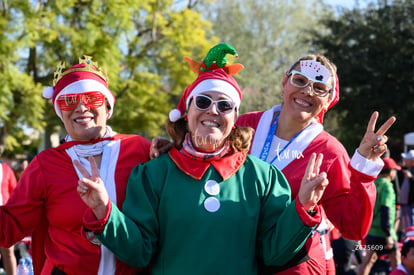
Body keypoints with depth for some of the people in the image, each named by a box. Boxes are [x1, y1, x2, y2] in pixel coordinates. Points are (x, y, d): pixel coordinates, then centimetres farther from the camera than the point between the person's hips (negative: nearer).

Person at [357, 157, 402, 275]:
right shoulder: (386, 185, -13)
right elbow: (386, 210, -21)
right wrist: (388, 234, -23)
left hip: (370, 229, 7)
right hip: (383, 231, -7)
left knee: (369, 259, 10)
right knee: (395, 257, 7)